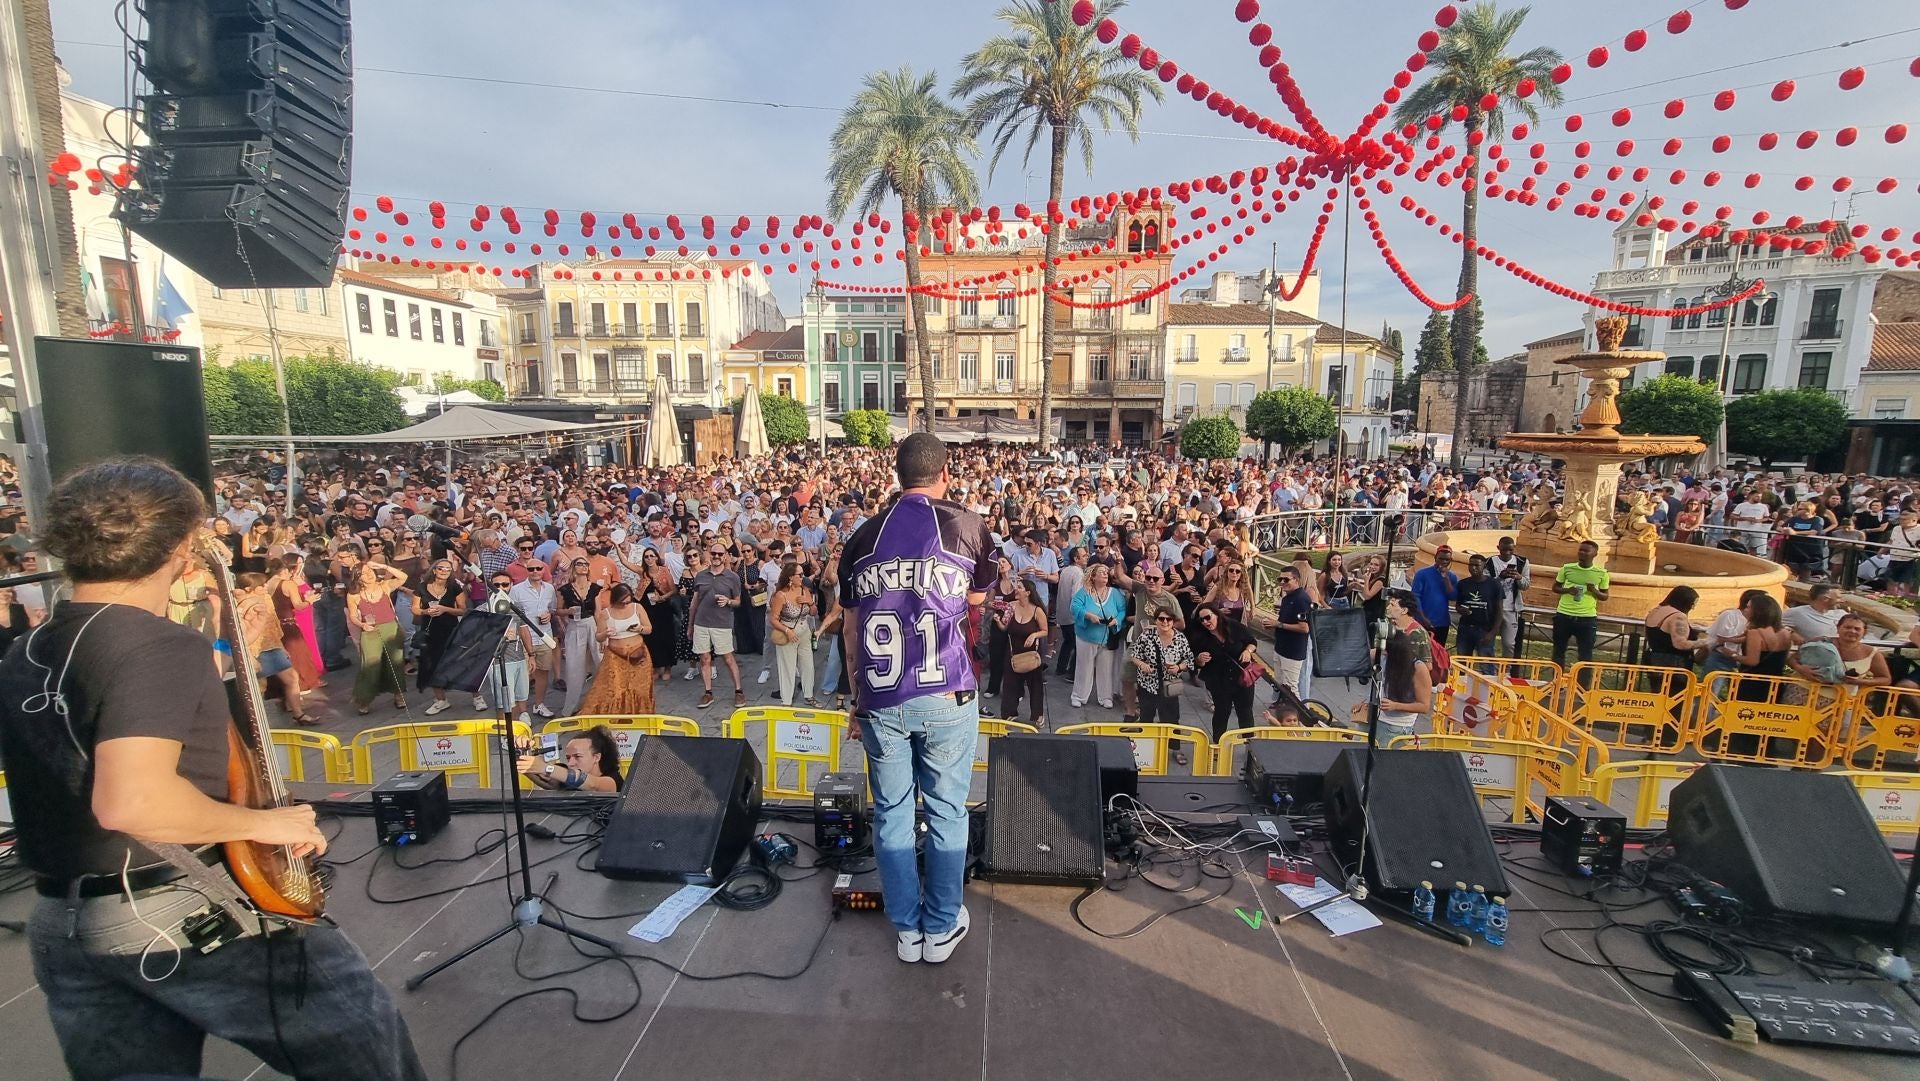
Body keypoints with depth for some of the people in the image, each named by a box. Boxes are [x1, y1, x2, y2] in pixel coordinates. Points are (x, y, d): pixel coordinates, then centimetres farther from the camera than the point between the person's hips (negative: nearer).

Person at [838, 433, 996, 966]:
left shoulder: (863, 535, 6)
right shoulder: (968, 526, 0)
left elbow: (849, 627, 10)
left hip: (880, 700, 2)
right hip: (946, 698, -2)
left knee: (892, 813, 15)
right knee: (946, 810, 13)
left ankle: (907, 930, 27)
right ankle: (941, 927, 26)